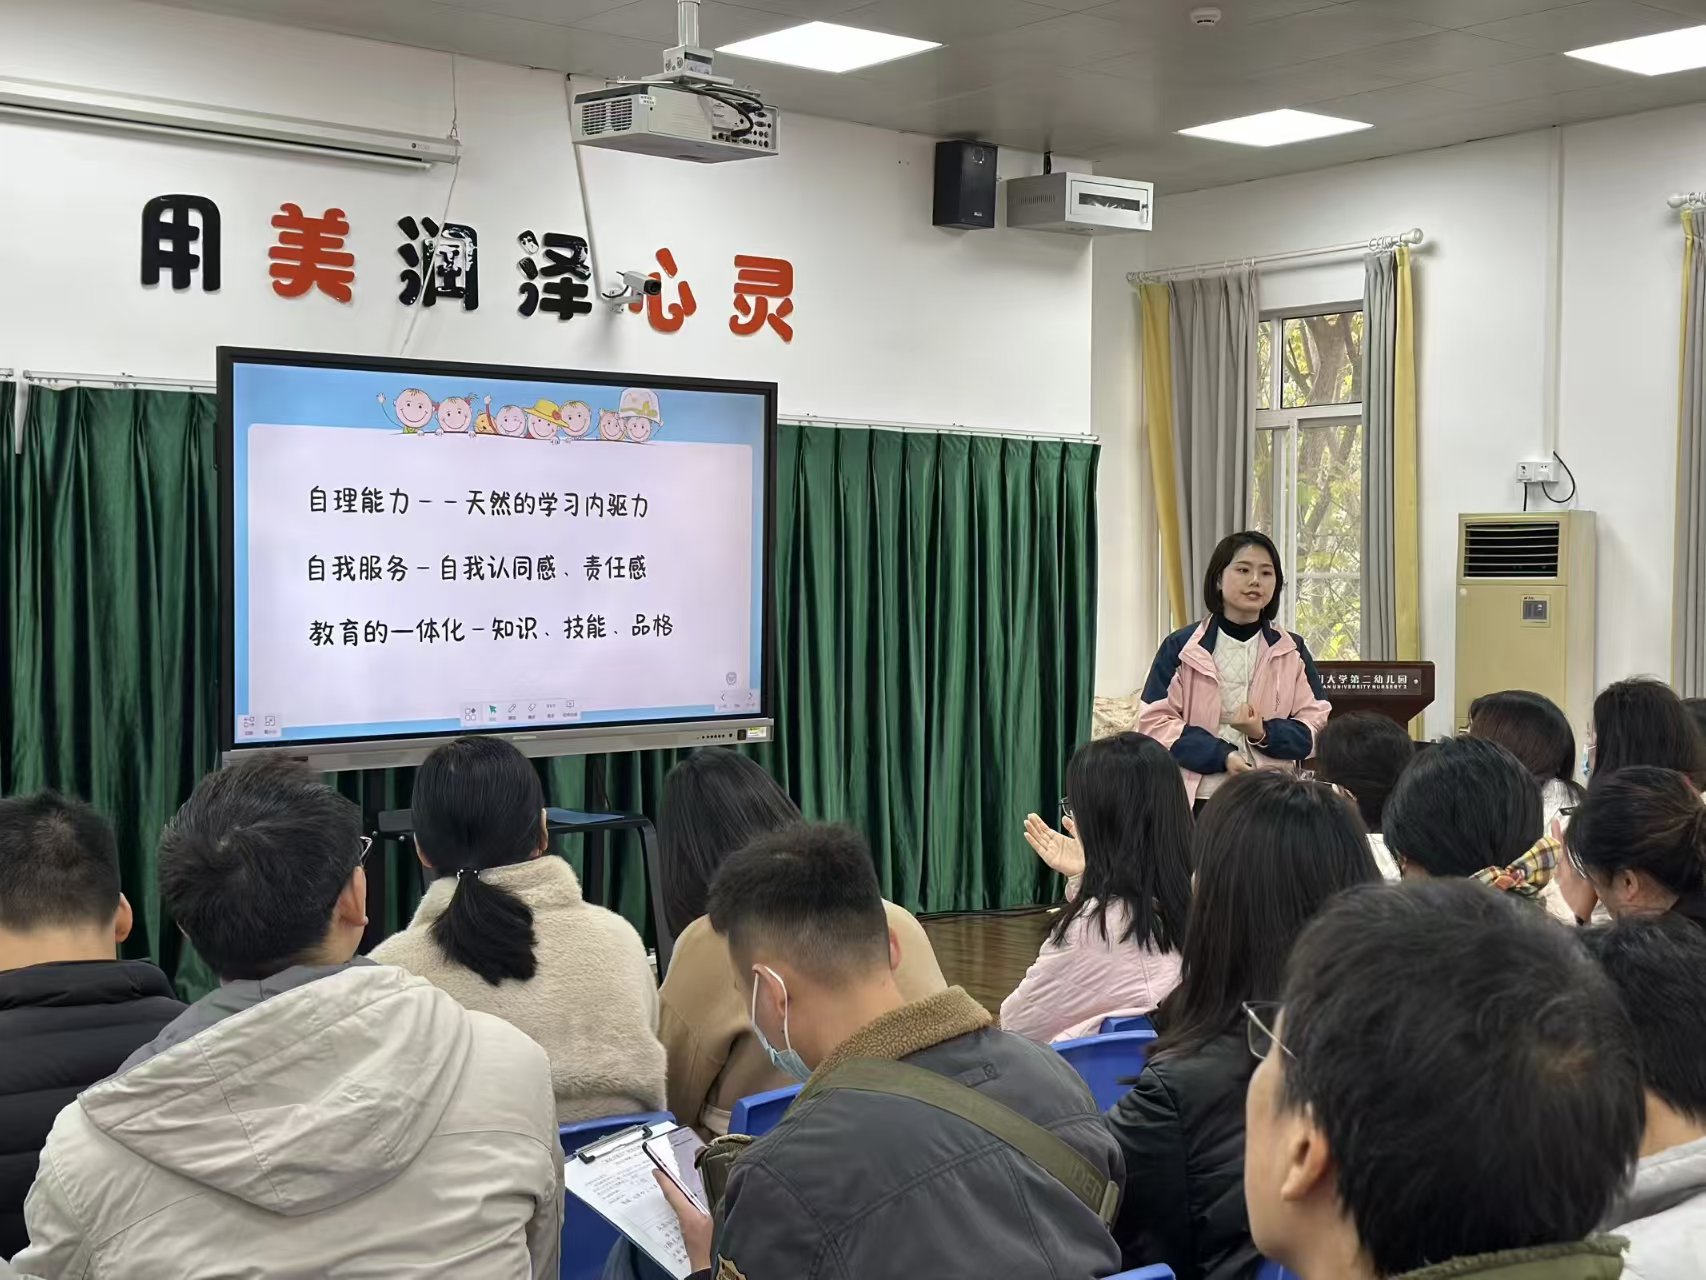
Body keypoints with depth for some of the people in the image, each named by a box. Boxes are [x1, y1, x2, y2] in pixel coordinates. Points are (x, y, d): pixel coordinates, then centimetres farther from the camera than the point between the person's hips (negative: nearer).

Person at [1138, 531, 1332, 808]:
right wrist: (1221, 755, -14)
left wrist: (1265, 734, -14)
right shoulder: (1181, 647, 4)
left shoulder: (1292, 651, 11)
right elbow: (1154, 722, -2)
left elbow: (1318, 726, 7)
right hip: (1198, 799, -2)